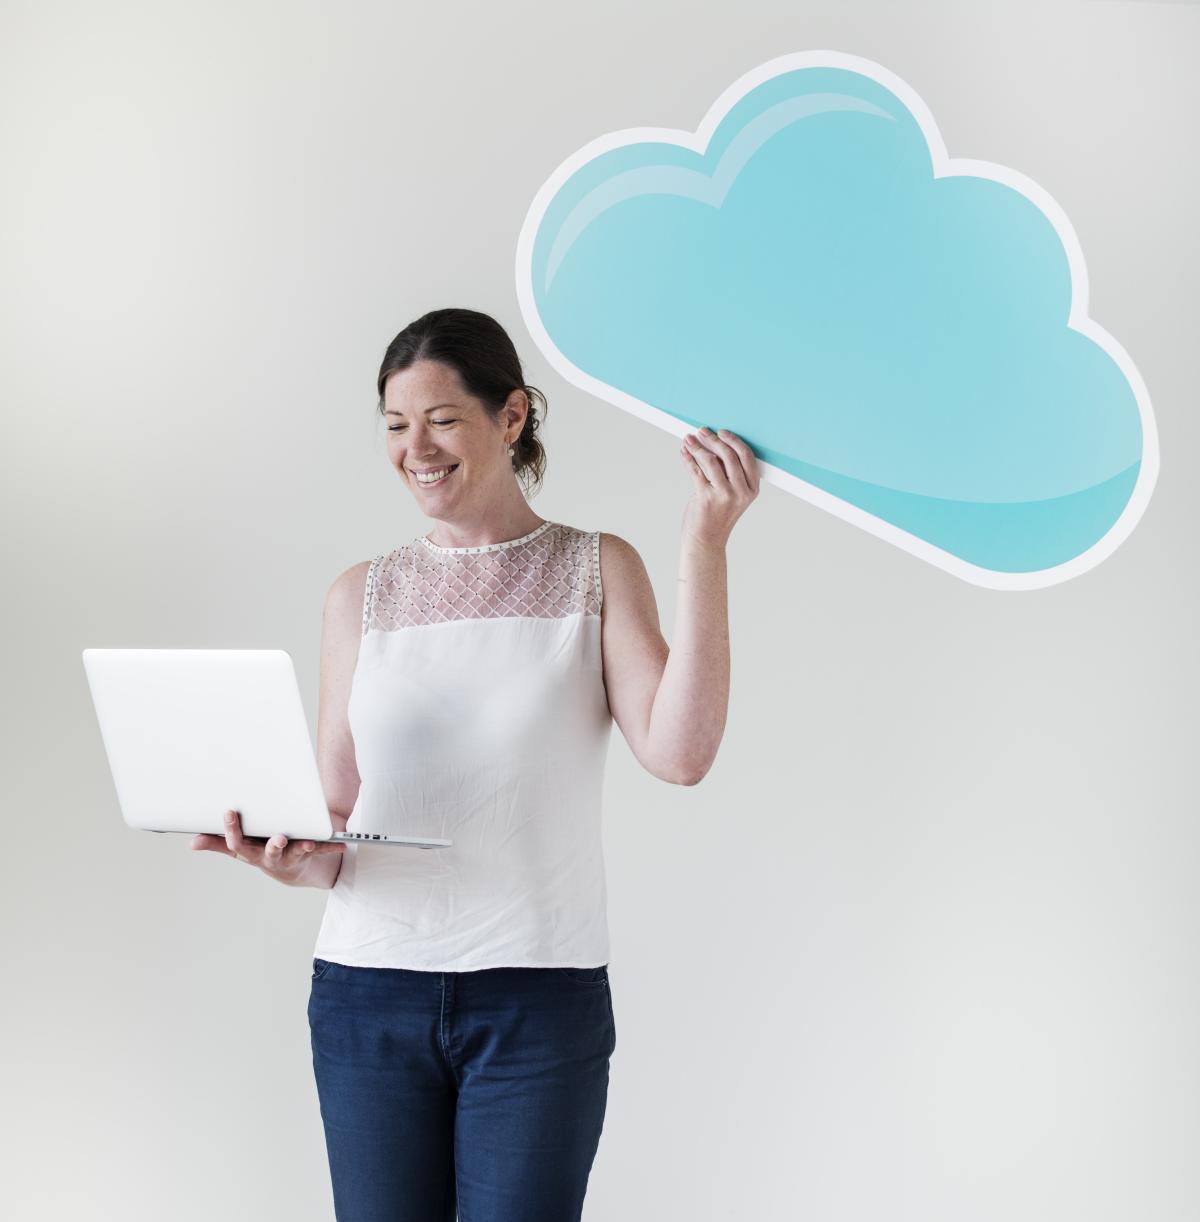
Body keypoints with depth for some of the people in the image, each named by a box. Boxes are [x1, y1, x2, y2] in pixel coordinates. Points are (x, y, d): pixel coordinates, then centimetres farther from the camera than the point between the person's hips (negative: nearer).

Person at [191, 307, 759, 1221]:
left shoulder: (598, 570, 3)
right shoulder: (362, 596, 9)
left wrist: (705, 544, -14)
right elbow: (335, 816, 9)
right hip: (369, 990, 2)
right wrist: (298, 858, -14)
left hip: (540, 998, -2)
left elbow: (679, 753, -12)